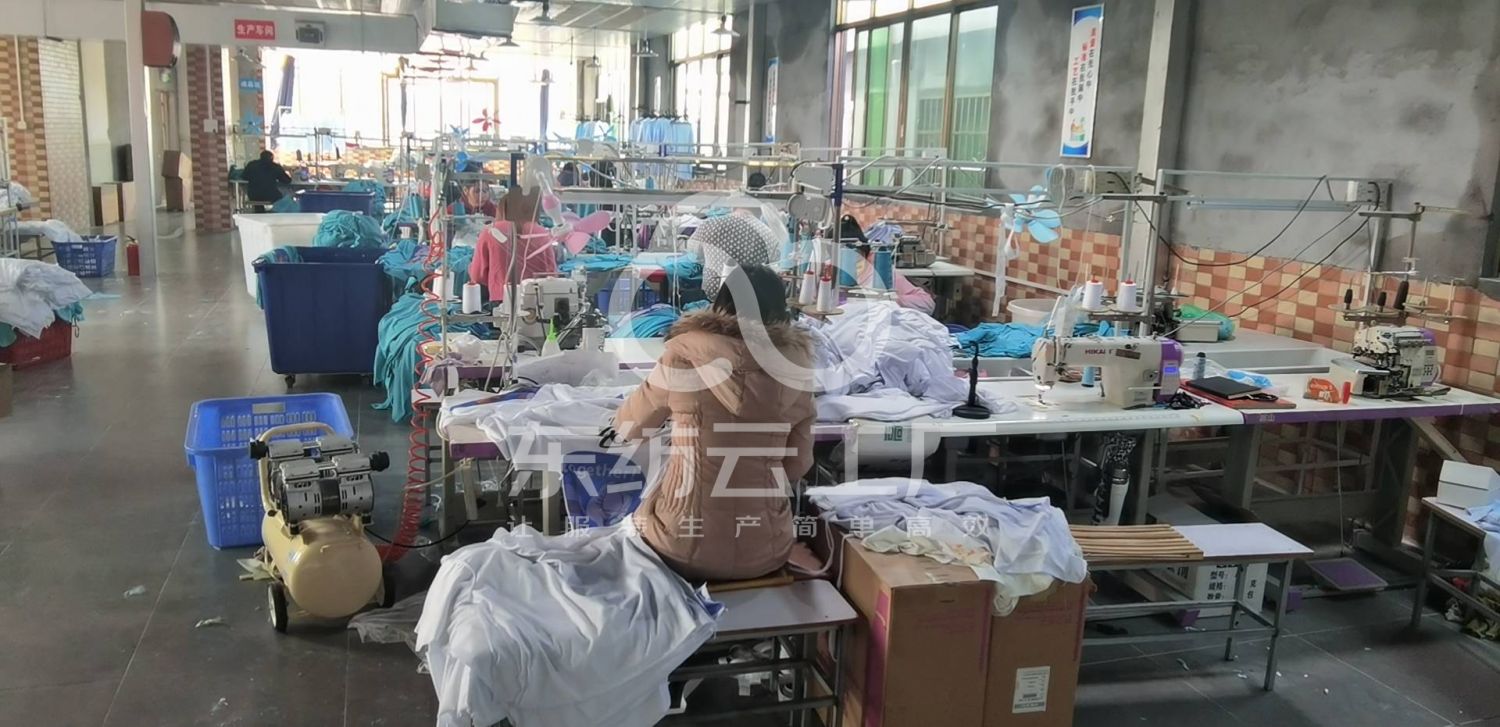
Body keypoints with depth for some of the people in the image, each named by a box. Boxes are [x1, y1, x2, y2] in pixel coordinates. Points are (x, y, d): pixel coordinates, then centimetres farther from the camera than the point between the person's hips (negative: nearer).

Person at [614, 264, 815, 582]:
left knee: (639, 519, 28)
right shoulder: (794, 364, -1)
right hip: (766, 553, 3)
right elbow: (798, 466, 5)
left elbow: (628, 427, 8)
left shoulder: (686, 354, -8)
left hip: (685, 547, -3)